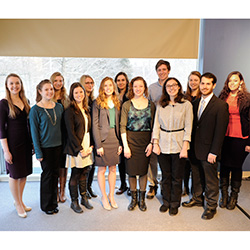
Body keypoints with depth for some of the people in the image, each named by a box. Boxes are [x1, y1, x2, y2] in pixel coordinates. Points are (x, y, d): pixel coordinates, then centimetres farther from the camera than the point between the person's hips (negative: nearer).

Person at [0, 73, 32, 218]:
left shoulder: (25, 101, 7)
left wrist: (33, 142, 10)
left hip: (26, 142, 6)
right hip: (12, 142, -5)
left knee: (24, 173, 13)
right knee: (15, 175, 6)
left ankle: (20, 200, 32)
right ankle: (18, 205, 23)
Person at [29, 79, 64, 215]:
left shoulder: (59, 107, 6)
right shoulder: (35, 110, -8)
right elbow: (34, 132, -8)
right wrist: (38, 152, -11)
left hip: (58, 146, 4)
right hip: (45, 147, -4)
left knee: (55, 174, 11)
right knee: (47, 174, 5)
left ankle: (53, 202, 28)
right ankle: (46, 205, 23)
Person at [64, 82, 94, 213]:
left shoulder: (86, 109, 11)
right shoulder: (70, 111, -9)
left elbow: (89, 128, 11)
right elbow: (70, 133, -13)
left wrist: (90, 146, 1)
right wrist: (80, 149, -15)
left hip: (87, 146, 6)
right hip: (75, 147, -6)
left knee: (84, 172, 13)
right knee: (75, 174, 5)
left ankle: (84, 198, 28)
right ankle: (74, 202, 20)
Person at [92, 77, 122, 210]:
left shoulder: (117, 103, 10)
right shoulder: (97, 103, -3)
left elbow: (119, 124, 10)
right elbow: (95, 125, -7)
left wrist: (120, 143, 4)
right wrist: (98, 144, -12)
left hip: (115, 139, 4)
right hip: (103, 138, -4)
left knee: (113, 169, 11)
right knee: (102, 169, 5)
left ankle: (111, 195, 26)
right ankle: (104, 197, 21)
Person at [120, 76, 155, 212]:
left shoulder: (151, 105, 4)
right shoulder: (127, 105, 1)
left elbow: (153, 126, 4)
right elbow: (122, 126, -3)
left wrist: (151, 143, -4)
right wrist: (125, 146, -9)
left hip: (145, 140, 1)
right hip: (131, 139, -1)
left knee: (143, 170, 8)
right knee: (131, 170, 5)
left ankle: (142, 199, 25)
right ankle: (133, 198, 24)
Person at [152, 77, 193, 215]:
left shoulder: (186, 105, -2)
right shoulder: (160, 105, 6)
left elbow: (188, 128, -4)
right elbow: (156, 125, 6)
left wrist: (185, 147, -10)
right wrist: (155, 143, -2)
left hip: (178, 145, -2)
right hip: (163, 145, 2)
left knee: (177, 177, 8)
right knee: (165, 176, 12)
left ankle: (175, 204, 26)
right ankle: (166, 201, 30)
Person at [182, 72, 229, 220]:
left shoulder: (221, 105, -12)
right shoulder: (196, 103, 7)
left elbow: (220, 131, -15)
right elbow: (193, 125, 9)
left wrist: (213, 152, -17)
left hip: (208, 151, -6)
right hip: (195, 149, 6)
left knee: (211, 180, 10)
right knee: (196, 177, 20)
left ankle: (211, 206, 29)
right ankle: (197, 199, 40)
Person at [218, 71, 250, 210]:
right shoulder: (222, 97, 7)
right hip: (224, 137, 3)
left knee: (236, 166, 8)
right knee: (224, 165, 9)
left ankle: (234, 196, 25)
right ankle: (224, 195, 25)